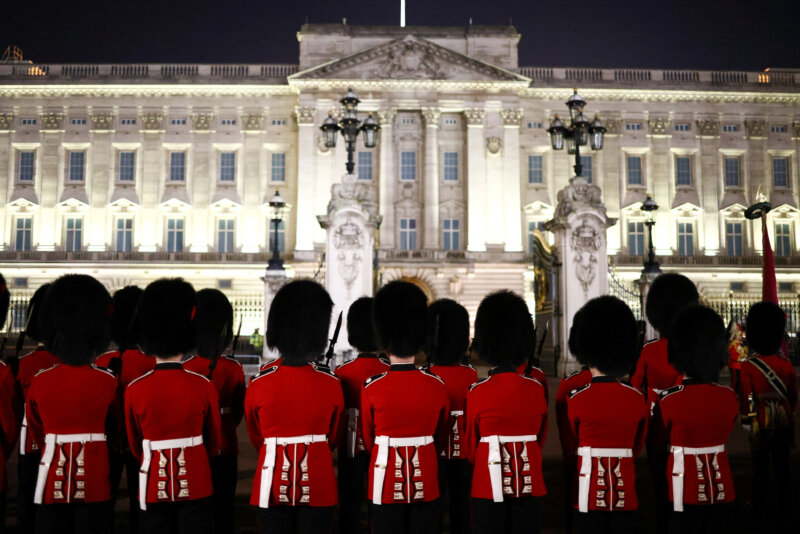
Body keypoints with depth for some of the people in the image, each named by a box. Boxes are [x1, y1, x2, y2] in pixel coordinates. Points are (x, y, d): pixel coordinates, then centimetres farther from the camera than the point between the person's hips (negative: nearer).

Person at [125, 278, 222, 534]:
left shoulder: (134, 389, -9)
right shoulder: (204, 386, -10)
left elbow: (135, 445, 4)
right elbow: (215, 441, 3)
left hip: (154, 485, 1)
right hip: (195, 483, 0)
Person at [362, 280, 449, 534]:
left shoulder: (371, 388, -12)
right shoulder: (438, 386, -6)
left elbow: (369, 440, 3)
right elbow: (441, 440, 8)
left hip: (386, 484, -2)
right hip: (426, 484, 2)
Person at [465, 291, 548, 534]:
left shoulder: (477, 392, -11)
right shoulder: (537, 389, -3)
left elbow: (471, 447, 0)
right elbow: (540, 439, 9)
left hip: (490, 484, -2)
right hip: (529, 484, 3)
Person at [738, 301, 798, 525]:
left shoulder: (749, 366, -14)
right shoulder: (786, 364, -3)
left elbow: (745, 397, -10)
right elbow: (794, 396, 6)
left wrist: (746, 419, 4)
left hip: (761, 422, -3)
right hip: (784, 422, 3)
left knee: (761, 467, 10)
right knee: (782, 466, 10)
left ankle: (761, 507, 21)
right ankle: (783, 511, 16)